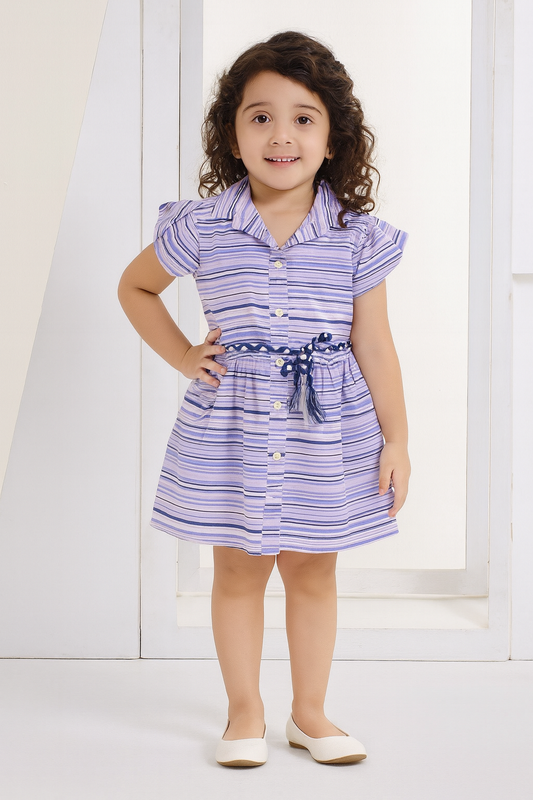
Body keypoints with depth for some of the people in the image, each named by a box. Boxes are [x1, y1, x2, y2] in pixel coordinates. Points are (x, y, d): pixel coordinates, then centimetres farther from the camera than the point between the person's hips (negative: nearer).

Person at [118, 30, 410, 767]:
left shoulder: (358, 236, -4)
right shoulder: (201, 227, -6)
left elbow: (374, 345, 0)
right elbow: (135, 287, 12)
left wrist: (396, 440, 1)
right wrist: (182, 356, 2)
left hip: (329, 428, 1)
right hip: (231, 424, 0)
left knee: (312, 569, 11)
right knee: (239, 568, 9)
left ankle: (310, 712, 27)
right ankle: (245, 712, 26)